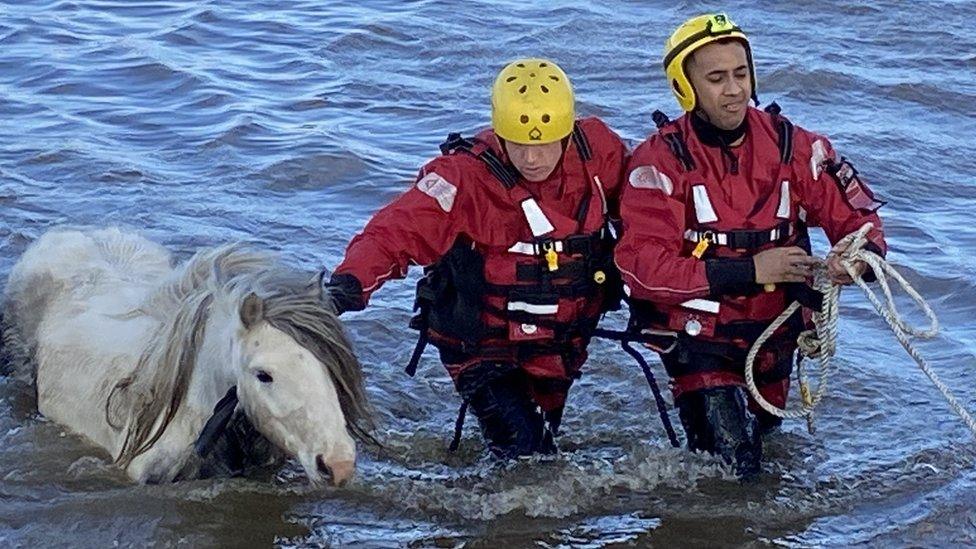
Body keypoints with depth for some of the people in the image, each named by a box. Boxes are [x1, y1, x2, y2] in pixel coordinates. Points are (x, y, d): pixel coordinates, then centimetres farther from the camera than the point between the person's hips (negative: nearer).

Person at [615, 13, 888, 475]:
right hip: (698, 335, -4)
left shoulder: (790, 145, -5)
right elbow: (642, 266, -24)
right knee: (735, 461, -13)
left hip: (773, 330, 4)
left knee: (764, 432, 21)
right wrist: (748, 271, -29)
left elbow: (854, 213, 0)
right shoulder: (660, 161, -16)